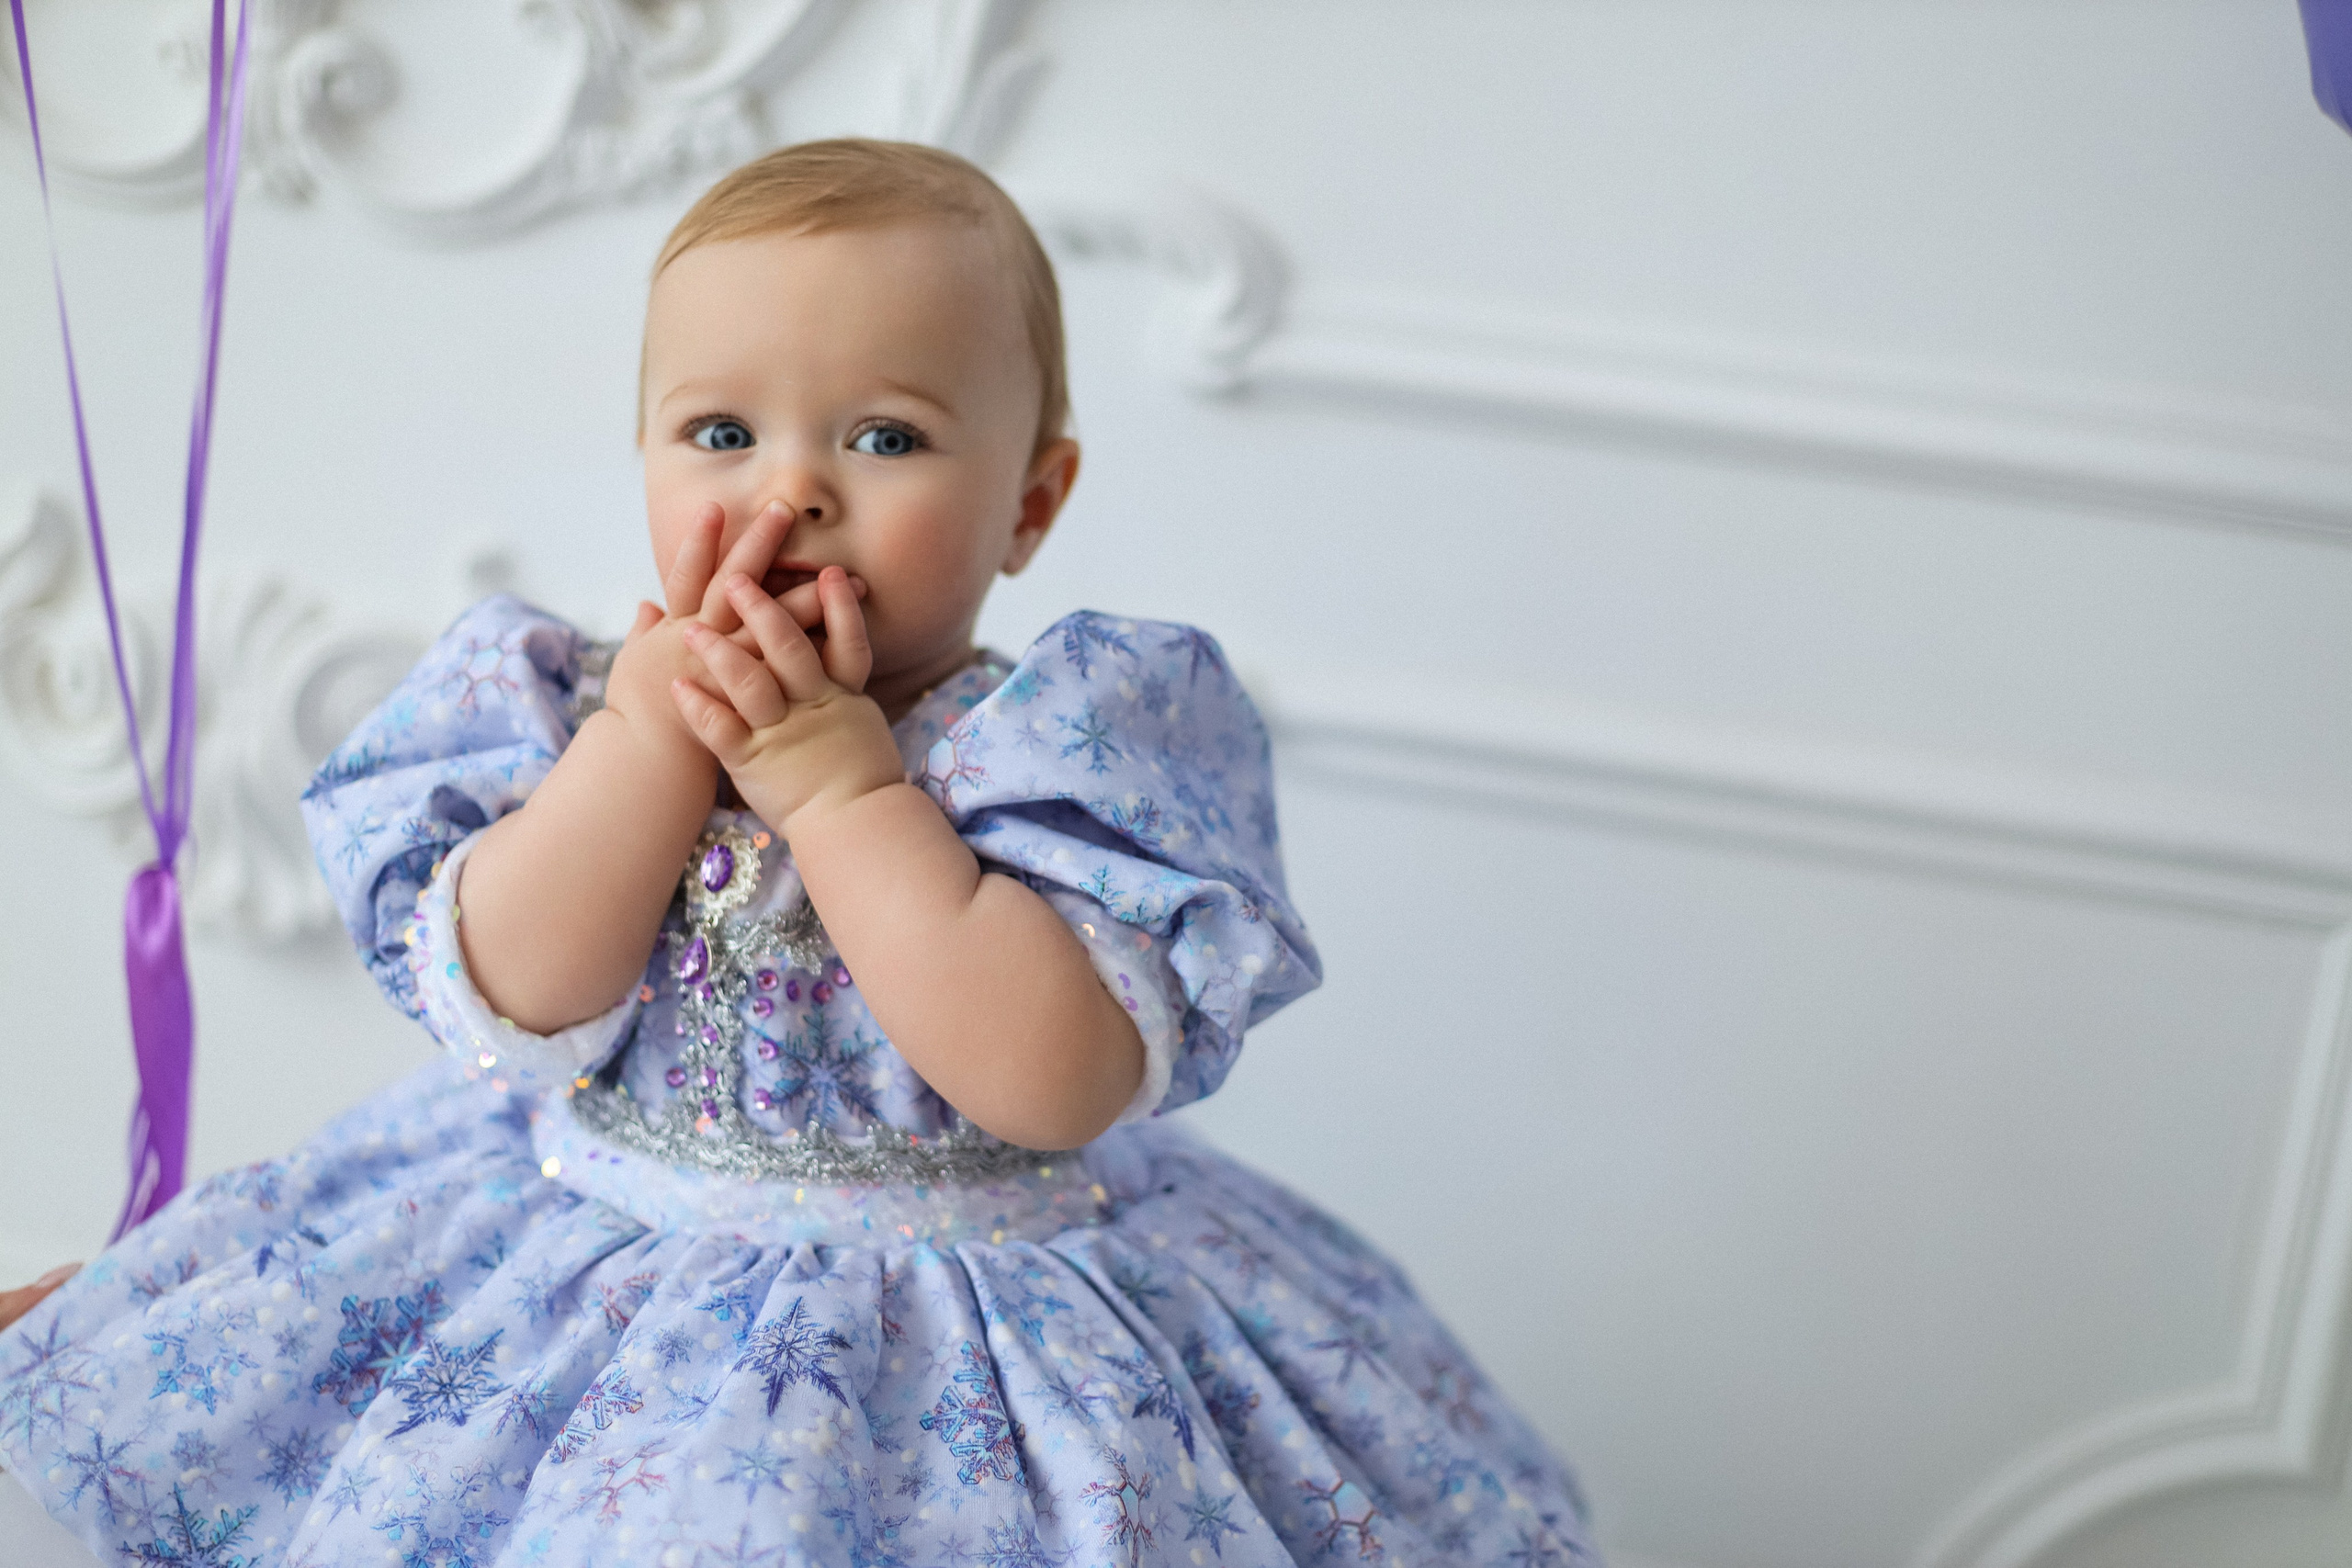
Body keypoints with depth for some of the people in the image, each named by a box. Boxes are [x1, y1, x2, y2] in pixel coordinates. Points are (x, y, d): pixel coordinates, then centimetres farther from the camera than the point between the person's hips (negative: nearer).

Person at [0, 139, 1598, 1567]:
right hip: (602, 1255, 4)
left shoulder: (1061, 740, -14)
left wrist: (835, 776, -25)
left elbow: (1059, 1084, -27)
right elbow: (511, 1008, -15)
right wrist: (665, 714, -21)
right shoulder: (587, 709, -2)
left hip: (959, 1296, -4)